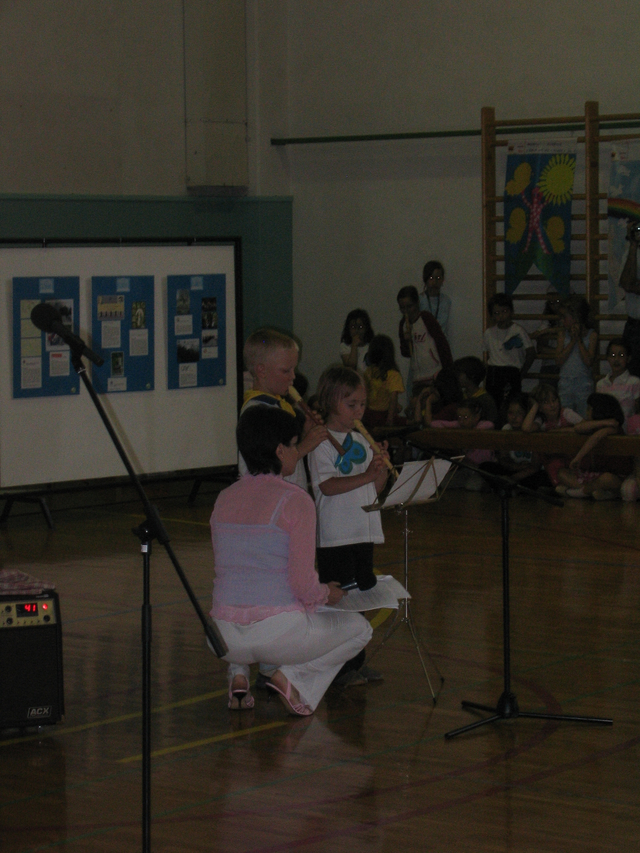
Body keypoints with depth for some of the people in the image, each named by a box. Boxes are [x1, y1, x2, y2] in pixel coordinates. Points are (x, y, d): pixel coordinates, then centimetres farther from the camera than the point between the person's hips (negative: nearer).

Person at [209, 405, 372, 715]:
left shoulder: (225, 499, 7)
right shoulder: (295, 500, -10)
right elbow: (304, 585, -14)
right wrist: (327, 594, 11)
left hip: (226, 639, 5)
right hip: (280, 633, -5)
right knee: (359, 628, 22)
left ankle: (238, 673, 14)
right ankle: (292, 676, 1)